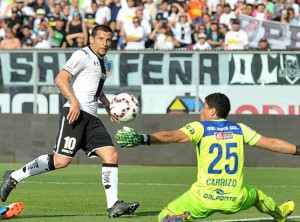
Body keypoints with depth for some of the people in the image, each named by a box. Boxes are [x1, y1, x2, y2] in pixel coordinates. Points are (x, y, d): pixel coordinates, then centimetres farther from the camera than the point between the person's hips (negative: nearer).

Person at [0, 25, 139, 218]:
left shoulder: (103, 61, 23)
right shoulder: (83, 55, -5)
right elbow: (60, 79, -16)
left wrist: (108, 106, 26)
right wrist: (74, 102, -26)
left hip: (91, 118, 9)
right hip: (75, 114, -9)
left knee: (111, 154, -6)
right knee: (61, 160, -16)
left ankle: (113, 205, -8)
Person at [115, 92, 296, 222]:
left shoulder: (200, 128, -2)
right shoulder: (239, 129, 9)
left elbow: (172, 136, -18)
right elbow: (271, 143, 13)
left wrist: (141, 139, -28)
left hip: (204, 198, -4)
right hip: (234, 200, 4)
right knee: (256, 195, 38)